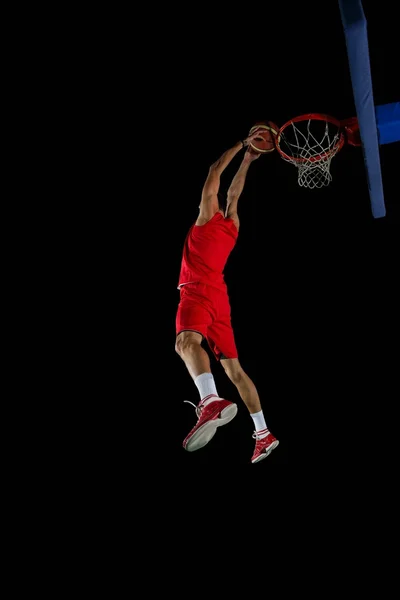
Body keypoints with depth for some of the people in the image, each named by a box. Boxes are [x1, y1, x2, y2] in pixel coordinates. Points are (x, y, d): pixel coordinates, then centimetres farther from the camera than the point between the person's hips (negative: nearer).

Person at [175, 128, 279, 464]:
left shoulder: (209, 217, 5)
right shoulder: (233, 226, 21)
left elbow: (214, 173, 7)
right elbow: (234, 191, 36)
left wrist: (242, 145, 15)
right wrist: (248, 160, 44)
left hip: (198, 292, -8)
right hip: (218, 296, 8)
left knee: (186, 340, -35)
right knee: (234, 368, 8)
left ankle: (212, 401, -63)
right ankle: (264, 434, 5)